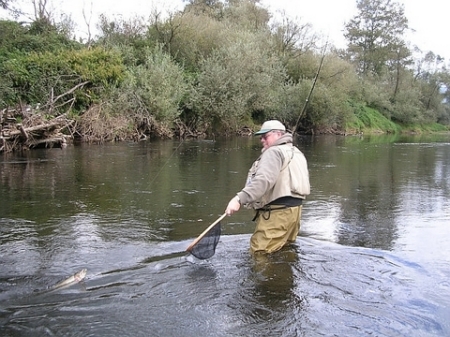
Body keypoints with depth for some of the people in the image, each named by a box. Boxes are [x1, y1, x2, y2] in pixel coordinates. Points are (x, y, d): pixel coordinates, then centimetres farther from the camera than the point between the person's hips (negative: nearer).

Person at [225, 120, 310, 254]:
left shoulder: (274, 152, -12)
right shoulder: (296, 153, 20)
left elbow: (263, 180, -29)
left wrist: (240, 199, -38)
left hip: (277, 213, -10)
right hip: (294, 209, 11)